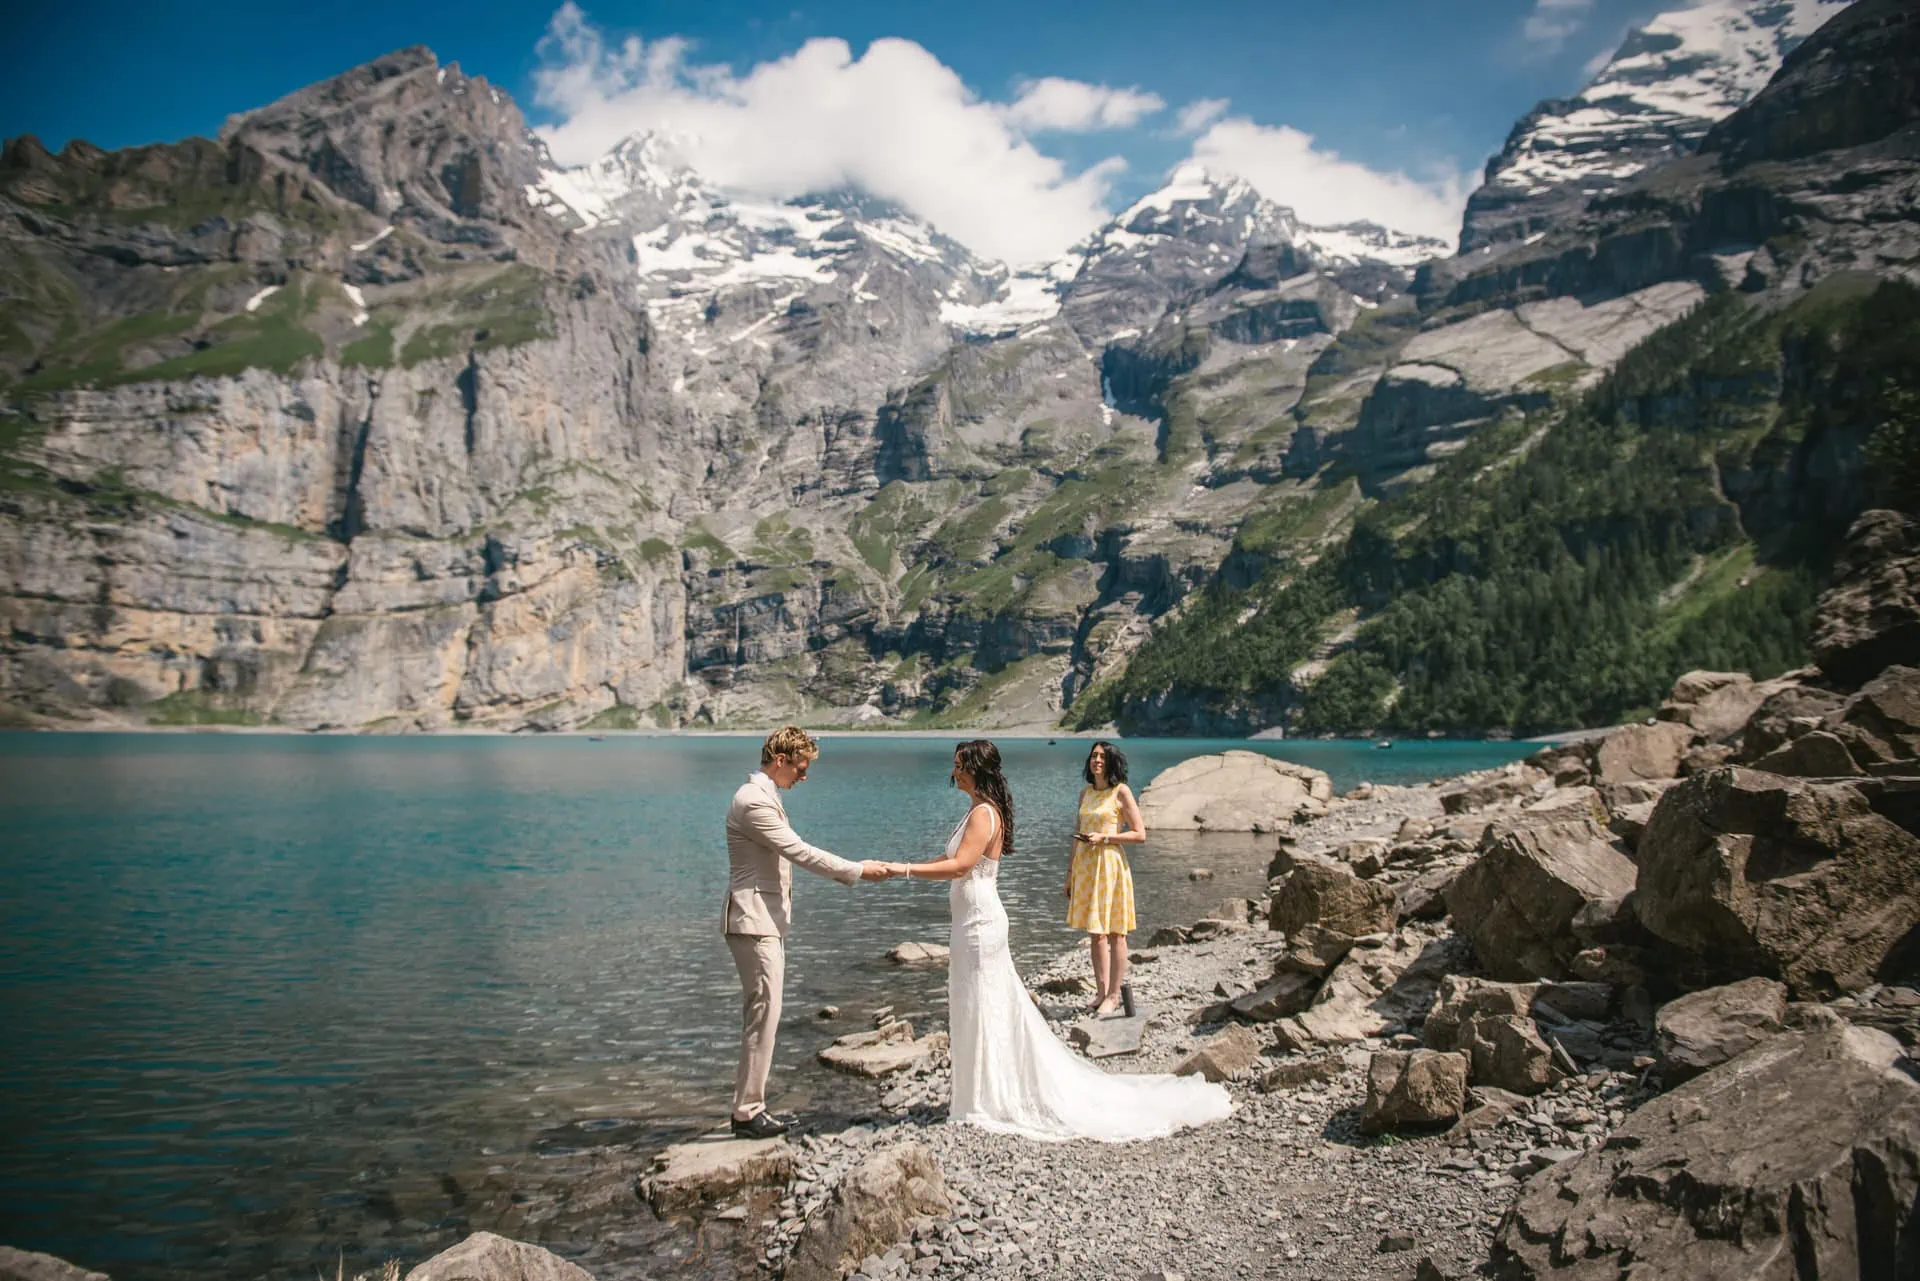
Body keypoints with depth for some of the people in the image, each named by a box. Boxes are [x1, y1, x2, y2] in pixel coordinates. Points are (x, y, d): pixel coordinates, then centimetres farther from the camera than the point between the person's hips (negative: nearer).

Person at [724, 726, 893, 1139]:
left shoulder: (764, 797, 16)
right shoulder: (754, 801, -18)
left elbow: (791, 854, 19)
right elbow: (801, 853, -19)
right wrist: (858, 871, -13)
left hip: (767, 922, 11)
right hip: (754, 922, -11)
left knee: (760, 1013, 12)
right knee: (764, 1012, -8)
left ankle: (749, 1108, 17)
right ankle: (747, 1111, -2)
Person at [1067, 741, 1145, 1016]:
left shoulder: (1121, 792, -6)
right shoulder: (1085, 792, 12)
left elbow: (1140, 834, -8)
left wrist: (1104, 837, -16)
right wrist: (1070, 871, 16)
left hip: (1110, 866, -6)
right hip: (1084, 866, 6)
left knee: (1114, 933, 0)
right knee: (1095, 933, 10)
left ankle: (1114, 995, 7)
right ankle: (1101, 991, 19)